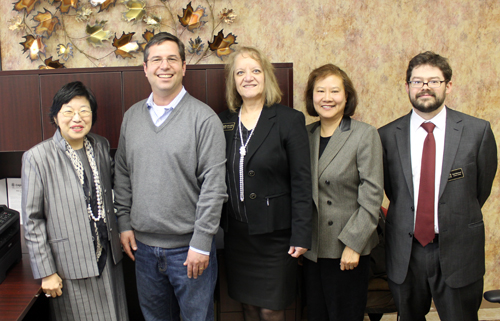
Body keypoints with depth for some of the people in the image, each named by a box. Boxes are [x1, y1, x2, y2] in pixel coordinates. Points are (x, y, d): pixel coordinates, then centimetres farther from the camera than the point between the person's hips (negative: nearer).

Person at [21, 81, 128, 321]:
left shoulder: (101, 146, 5)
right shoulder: (37, 157, -11)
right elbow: (32, 220, -9)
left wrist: (118, 232, 12)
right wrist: (45, 272, -8)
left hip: (108, 258, 5)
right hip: (70, 266, -5)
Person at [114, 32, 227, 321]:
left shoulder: (204, 118, -11)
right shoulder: (132, 116, 6)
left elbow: (214, 185, -13)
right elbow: (123, 175, 12)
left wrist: (201, 242, -15)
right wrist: (124, 222, 6)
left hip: (188, 246, -4)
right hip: (143, 244, 5)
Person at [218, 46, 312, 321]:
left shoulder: (290, 120, -6)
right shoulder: (223, 121, 6)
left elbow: (301, 182, -8)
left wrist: (301, 235, -12)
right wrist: (221, 223, 5)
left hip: (274, 233, -4)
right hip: (236, 233, 4)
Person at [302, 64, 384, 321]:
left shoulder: (365, 135, -7)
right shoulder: (305, 135, 6)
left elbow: (372, 196, -10)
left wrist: (353, 244, -14)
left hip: (347, 251, -4)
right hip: (312, 249, 4)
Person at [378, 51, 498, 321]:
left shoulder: (477, 131, -4)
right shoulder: (387, 135, -2)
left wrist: (458, 222, 11)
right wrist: (409, 219, 7)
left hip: (458, 251, -1)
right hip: (404, 251, 1)